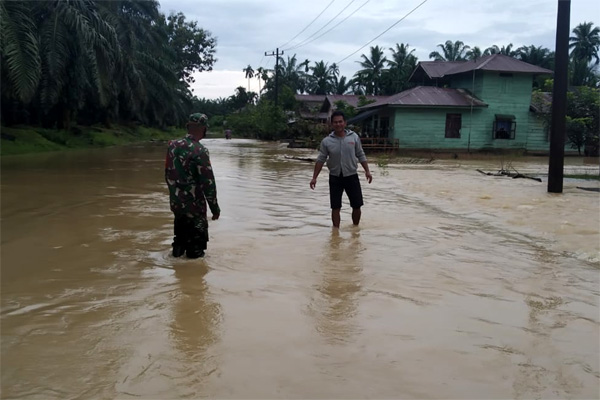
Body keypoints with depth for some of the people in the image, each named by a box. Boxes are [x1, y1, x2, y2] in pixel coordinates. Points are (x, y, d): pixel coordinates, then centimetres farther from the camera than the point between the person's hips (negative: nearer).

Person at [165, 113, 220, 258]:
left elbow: (168, 173, 10)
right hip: (193, 204, -7)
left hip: (175, 201, 7)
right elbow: (208, 182, -20)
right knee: (196, 238, 8)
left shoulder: (173, 145, 1)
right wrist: (215, 207, -12)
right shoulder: (200, 151, -20)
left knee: (180, 233, 26)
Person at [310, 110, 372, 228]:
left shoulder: (354, 137, -2)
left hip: (351, 176, 1)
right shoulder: (326, 141, -5)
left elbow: (361, 155, 5)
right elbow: (321, 160, -1)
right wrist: (314, 177, -5)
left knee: (357, 205, 5)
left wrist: (367, 171, -2)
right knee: (335, 207, 2)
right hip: (335, 177, -1)